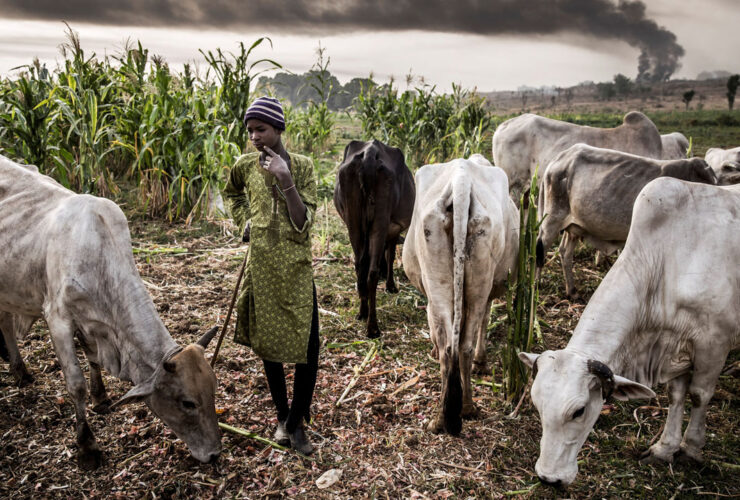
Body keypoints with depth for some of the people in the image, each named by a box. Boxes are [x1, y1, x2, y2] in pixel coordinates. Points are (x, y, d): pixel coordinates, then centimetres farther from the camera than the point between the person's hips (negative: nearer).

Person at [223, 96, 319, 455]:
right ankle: (282, 417, 29)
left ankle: (296, 423, 15)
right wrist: (243, 222, 11)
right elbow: (231, 193, 26)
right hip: (260, 266, 2)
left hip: (296, 267, -2)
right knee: (268, 344, 11)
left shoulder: (301, 166, -3)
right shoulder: (245, 165, 3)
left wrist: (285, 180, -19)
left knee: (307, 347, -4)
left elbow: (303, 223, -11)